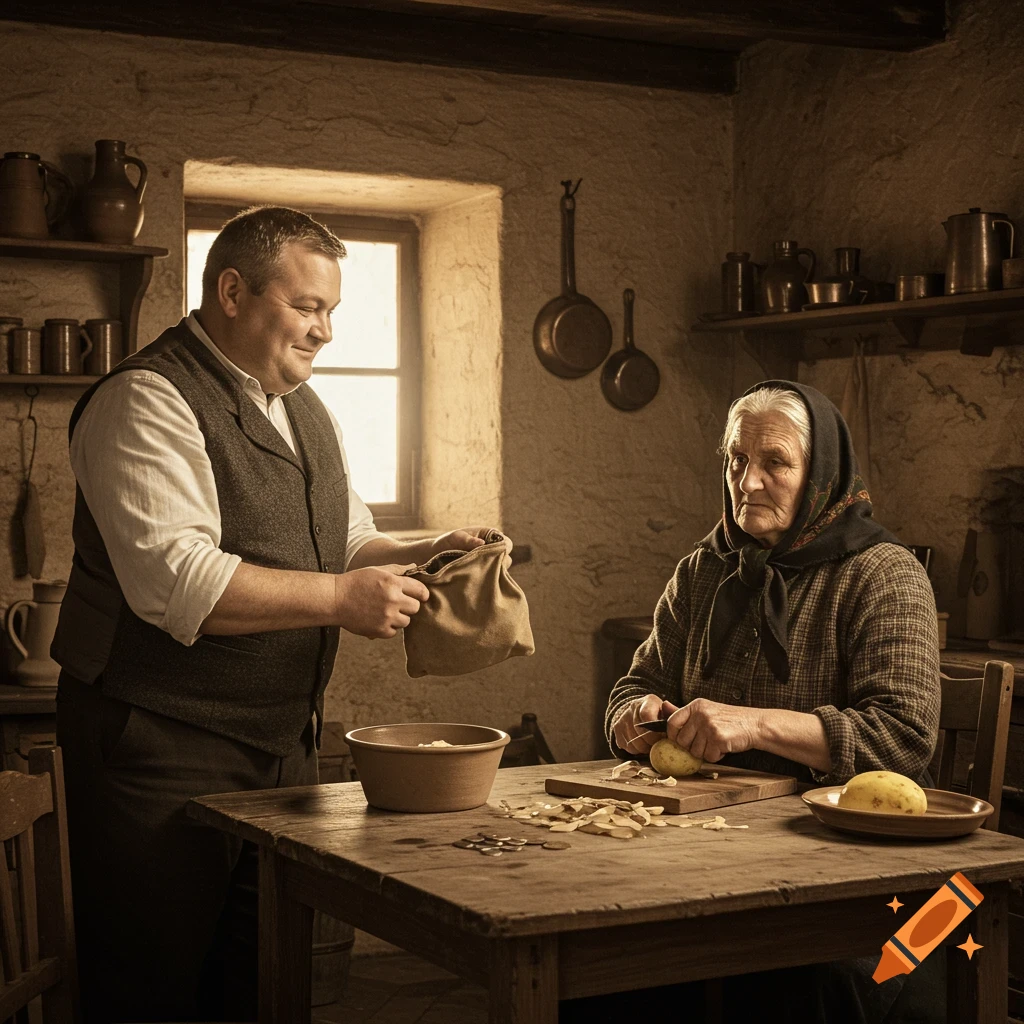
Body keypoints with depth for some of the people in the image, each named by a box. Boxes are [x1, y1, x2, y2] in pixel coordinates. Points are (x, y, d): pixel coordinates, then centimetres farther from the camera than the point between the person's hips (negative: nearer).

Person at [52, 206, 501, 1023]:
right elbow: (174, 580, -25)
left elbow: (345, 544, 21)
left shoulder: (307, 410, 14)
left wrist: (426, 555, 0)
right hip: (160, 748, -8)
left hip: (285, 738, 8)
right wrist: (341, 598, -24)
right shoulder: (148, 403, -14)